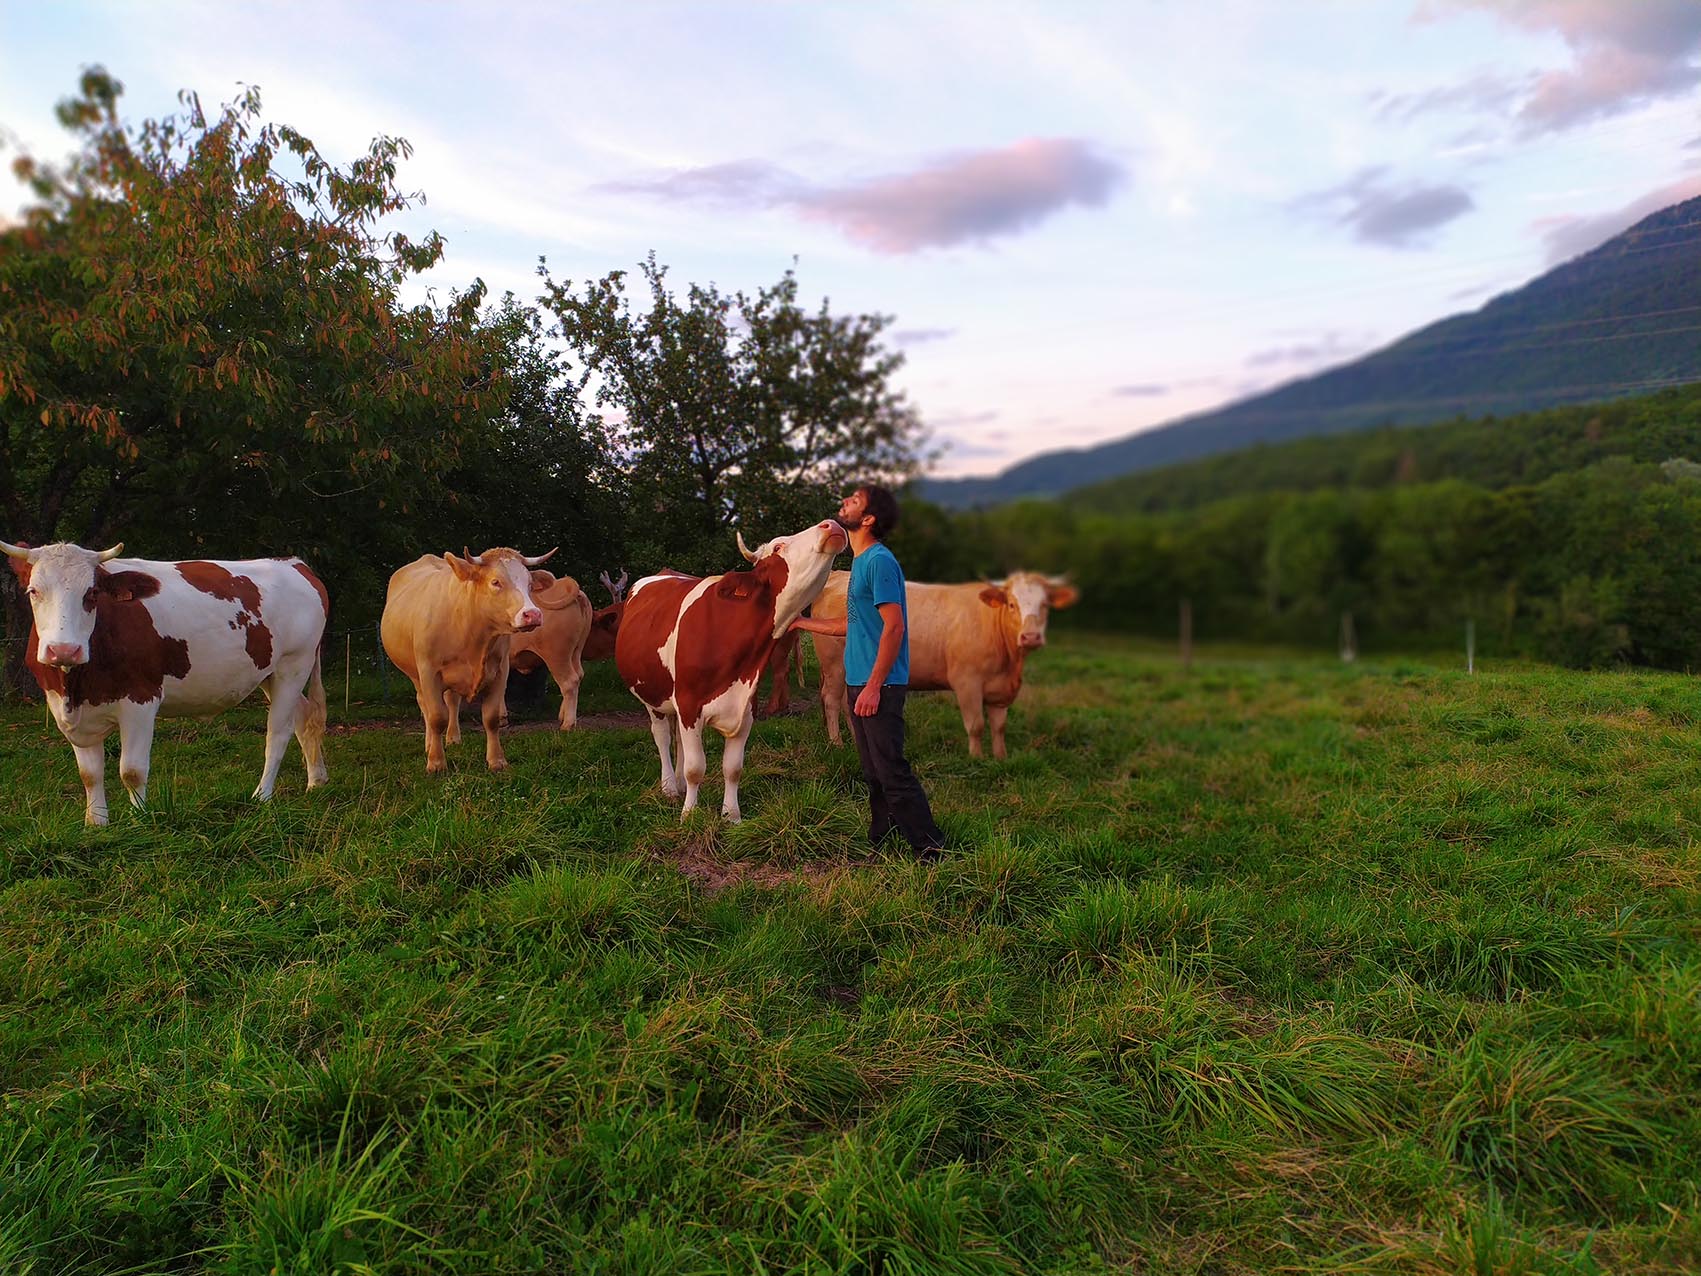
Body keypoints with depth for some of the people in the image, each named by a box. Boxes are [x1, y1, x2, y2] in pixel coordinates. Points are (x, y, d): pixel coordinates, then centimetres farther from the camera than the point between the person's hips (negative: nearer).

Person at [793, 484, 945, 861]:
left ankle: (929, 848, -2)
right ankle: (879, 840, 26)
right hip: (858, 681, 10)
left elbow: (894, 625, -20)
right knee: (874, 772, 16)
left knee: (891, 770, -8)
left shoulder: (880, 561, -14)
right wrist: (801, 622, 30)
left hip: (879, 684, -10)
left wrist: (874, 686, -23)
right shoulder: (860, 561, 16)